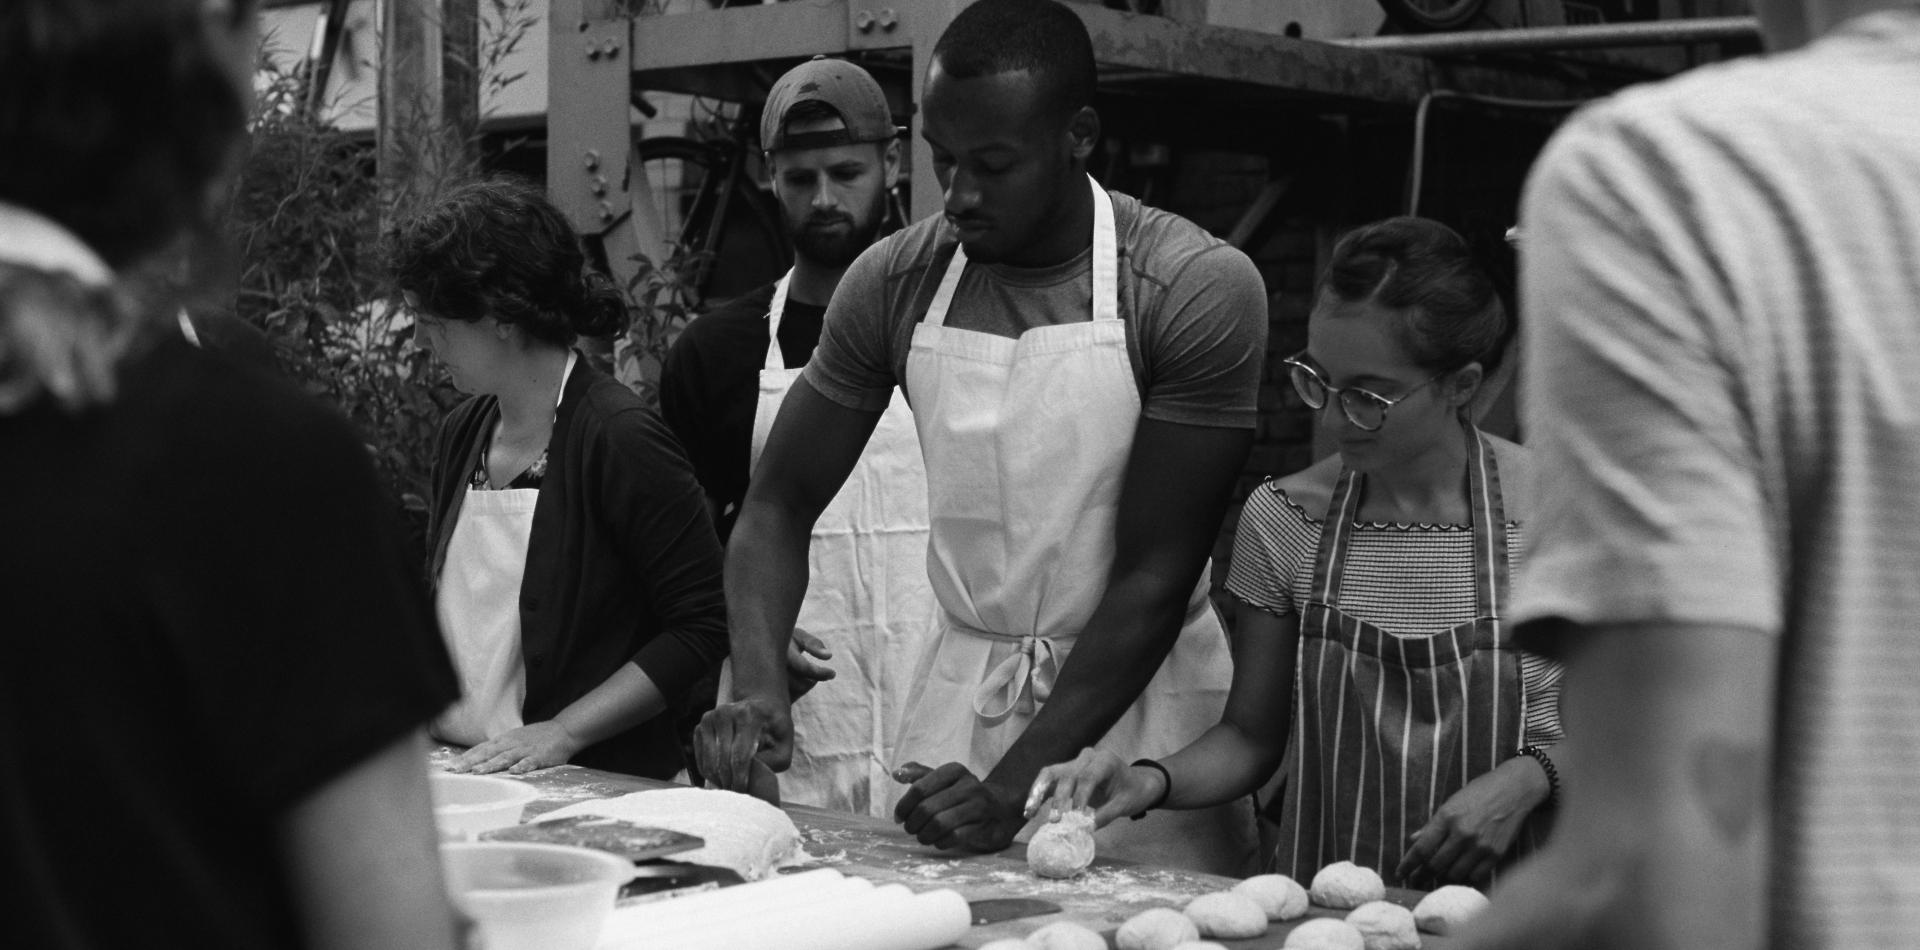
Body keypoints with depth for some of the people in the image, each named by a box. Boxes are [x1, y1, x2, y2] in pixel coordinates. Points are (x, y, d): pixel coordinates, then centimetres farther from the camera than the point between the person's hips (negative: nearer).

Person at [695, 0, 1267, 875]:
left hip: (1134, 698, -3)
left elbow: (1152, 577, -17)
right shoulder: (894, 283, -4)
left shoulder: (1197, 290, -17)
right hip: (960, 695, 3)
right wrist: (759, 686, -16)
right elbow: (780, 503, 2)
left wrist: (1011, 787, -23)